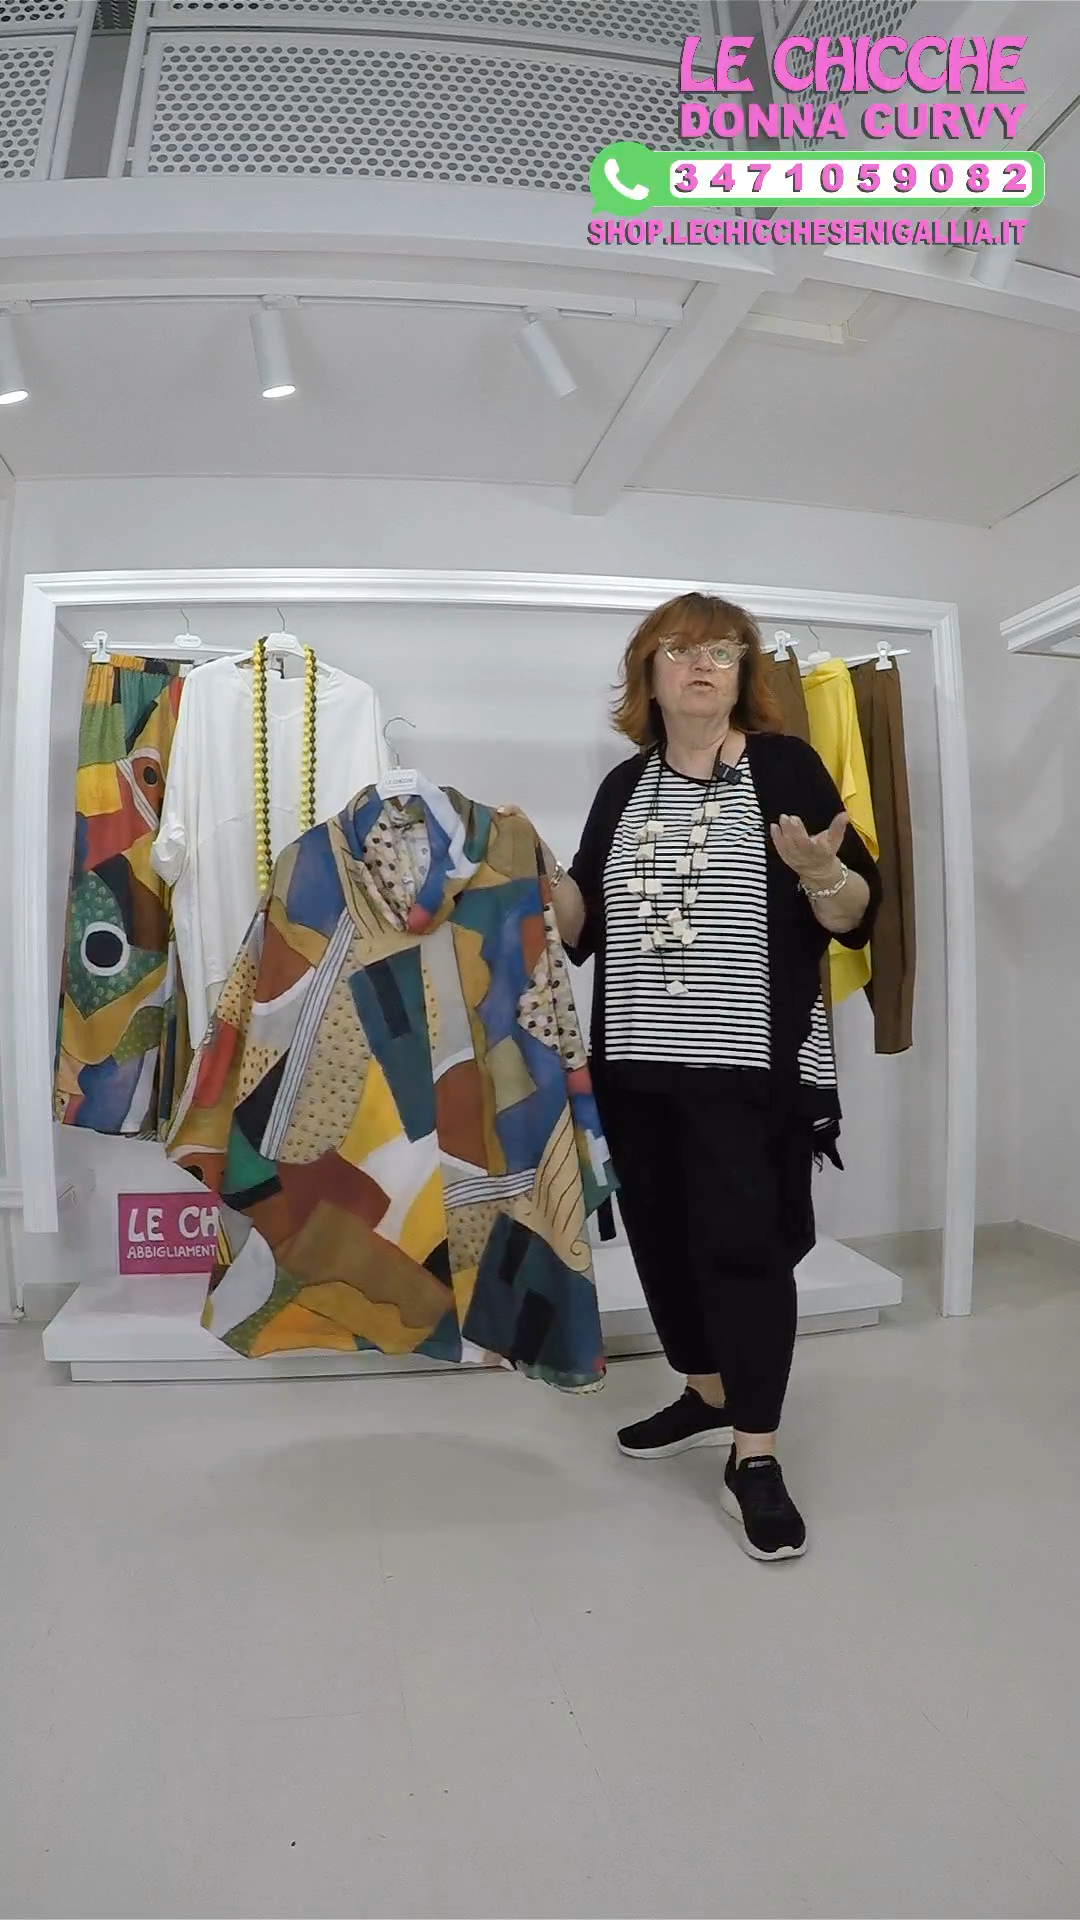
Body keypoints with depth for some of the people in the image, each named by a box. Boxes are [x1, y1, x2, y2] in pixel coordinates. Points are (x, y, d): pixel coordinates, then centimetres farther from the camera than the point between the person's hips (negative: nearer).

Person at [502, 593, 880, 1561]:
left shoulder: (785, 765, 0)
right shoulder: (623, 786, 12)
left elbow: (858, 916, -4)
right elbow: (582, 928, 11)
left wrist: (820, 874, -25)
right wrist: (539, 867, -4)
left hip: (752, 1063, -5)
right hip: (638, 1062, 5)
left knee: (744, 1238, -3)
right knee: (662, 1233, 13)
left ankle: (755, 1457, 9)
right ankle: (710, 1396, 33)